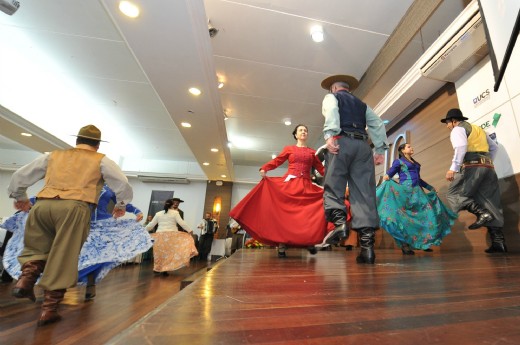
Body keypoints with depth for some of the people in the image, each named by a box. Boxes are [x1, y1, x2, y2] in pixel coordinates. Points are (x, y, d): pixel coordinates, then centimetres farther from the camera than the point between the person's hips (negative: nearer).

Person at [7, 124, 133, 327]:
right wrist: (121, 205, 22)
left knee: (37, 247, 24)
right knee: (63, 258, 3)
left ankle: (26, 278, -1)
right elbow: (123, 185, 6)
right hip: (74, 207, -3)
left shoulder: (53, 155, 26)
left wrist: (20, 197, 48)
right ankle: (49, 309, 8)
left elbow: (19, 176, 30)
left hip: (42, 205, 4)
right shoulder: (101, 160, 16)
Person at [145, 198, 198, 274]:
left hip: (160, 236, 3)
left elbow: (151, 225, 13)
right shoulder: (175, 213, 0)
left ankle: (158, 268, 21)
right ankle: (165, 269, 3)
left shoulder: (158, 214, 10)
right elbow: (182, 223, -5)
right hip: (172, 235, -3)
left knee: (160, 253, 14)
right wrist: (189, 230, 2)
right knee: (170, 253, 6)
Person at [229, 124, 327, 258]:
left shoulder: (312, 152, 17)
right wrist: (264, 168, -13)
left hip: (306, 185, 2)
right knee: (285, 212, -6)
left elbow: (321, 168, 14)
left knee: (308, 213, -9)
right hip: (289, 183, -2)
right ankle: (282, 244, -1)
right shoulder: (289, 149, 12)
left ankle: (309, 242, 5)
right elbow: (277, 161, 2)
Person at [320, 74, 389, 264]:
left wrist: (330, 135, -19)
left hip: (342, 141, -4)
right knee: (364, 192, -5)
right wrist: (380, 149, 13)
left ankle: (339, 222, -29)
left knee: (333, 186, -3)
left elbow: (332, 111, -5)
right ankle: (367, 245, -11)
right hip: (363, 145, 4)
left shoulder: (331, 97, 21)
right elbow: (378, 124, 20)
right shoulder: (362, 104, 34)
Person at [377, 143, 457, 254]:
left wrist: (429, 187, 34)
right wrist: (387, 178, -27)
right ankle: (405, 245, -1)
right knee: (405, 217, -7)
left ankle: (424, 242, 13)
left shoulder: (415, 162, 24)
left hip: (417, 191, 7)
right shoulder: (398, 161, 3)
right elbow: (388, 175, -5)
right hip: (405, 191, -7)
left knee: (425, 215, 2)